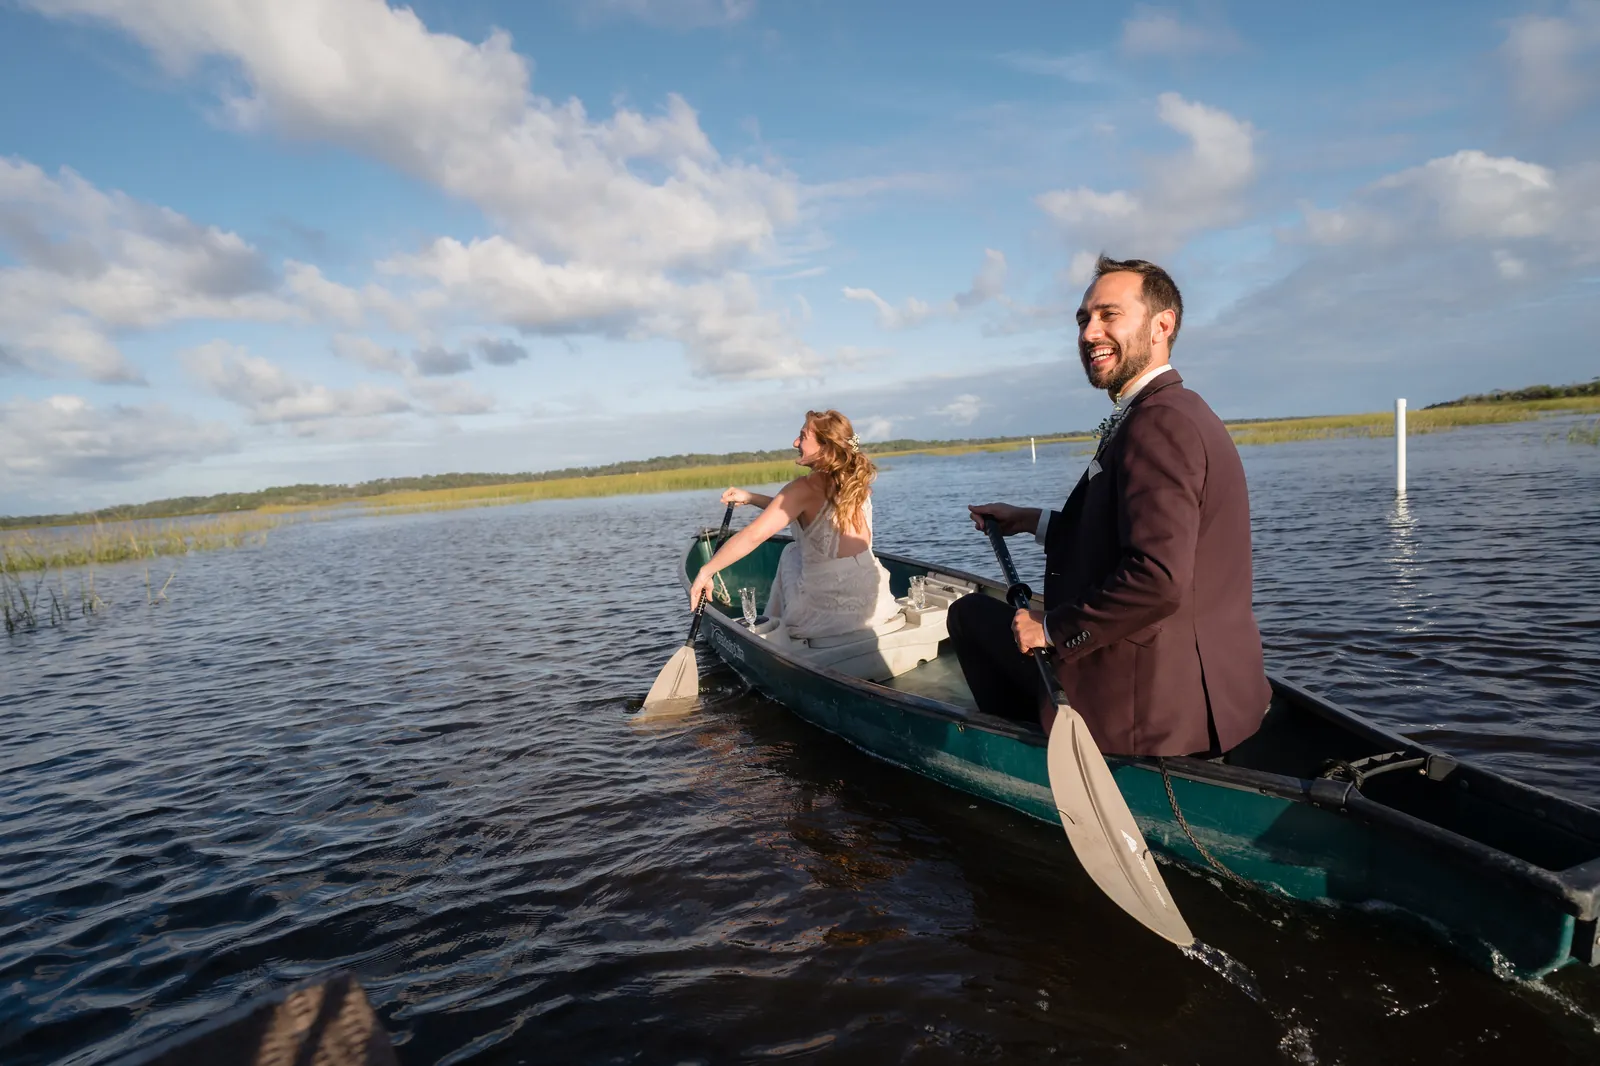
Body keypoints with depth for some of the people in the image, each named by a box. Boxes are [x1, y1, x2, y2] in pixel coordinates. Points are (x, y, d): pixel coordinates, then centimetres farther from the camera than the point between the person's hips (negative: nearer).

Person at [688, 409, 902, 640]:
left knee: (790, 554, 24)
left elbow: (753, 536, -18)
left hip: (825, 620, -5)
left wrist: (706, 571, -9)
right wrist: (750, 498, 21)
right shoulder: (856, 484, 5)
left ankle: (776, 625, 34)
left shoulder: (805, 488, -13)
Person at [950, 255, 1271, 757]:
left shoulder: (1158, 422, -21)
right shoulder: (1179, 410, 12)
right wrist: (1031, 521, 20)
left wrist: (1053, 629, -17)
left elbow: (1157, 579, -31)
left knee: (970, 612, 5)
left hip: (1152, 706, -10)